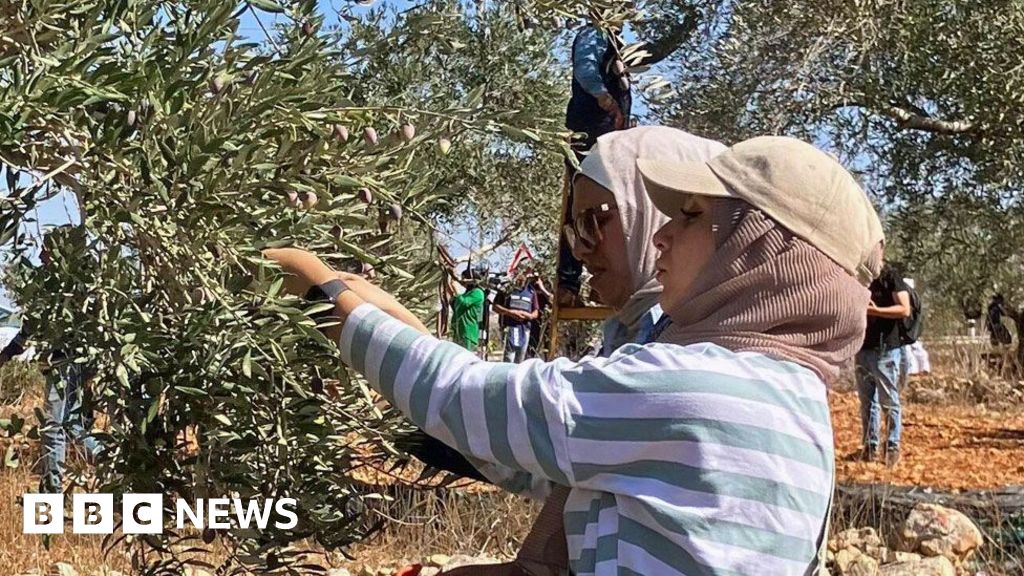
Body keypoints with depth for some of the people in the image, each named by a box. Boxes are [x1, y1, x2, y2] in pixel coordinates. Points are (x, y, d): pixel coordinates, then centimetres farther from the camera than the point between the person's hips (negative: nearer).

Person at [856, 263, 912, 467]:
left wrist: (874, 310, -21)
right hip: (863, 348, 7)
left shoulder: (890, 277, -6)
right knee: (867, 400, 10)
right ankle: (870, 445, 15)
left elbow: (904, 310, -14)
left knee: (889, 401, -2)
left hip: (886, 349, -7)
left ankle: (893, 446, 5)